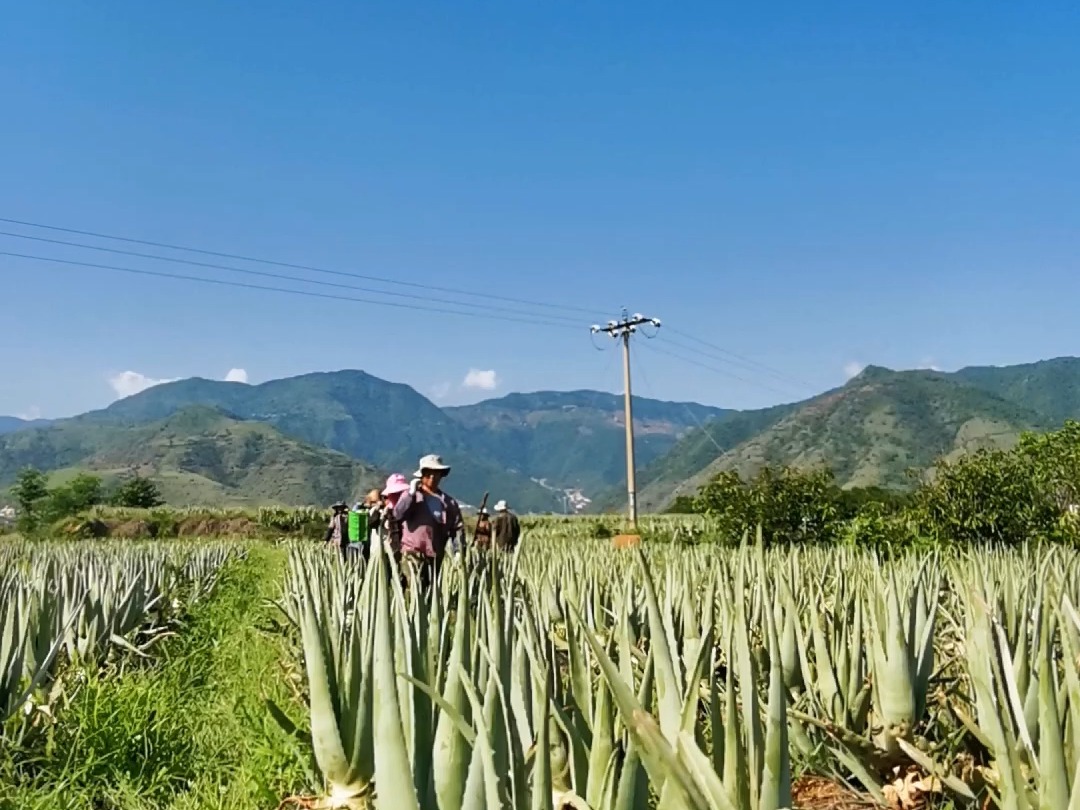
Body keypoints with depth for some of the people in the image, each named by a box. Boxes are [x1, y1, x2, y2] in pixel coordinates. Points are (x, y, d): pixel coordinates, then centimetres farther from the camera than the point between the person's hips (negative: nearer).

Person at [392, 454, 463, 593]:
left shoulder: (449, 502, 11)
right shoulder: (411, 494, 4)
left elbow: (458, 527, 9)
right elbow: (398, 514, -12)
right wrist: (411, 493, -15)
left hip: (436, 555, 4)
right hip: (413, 552, -4)